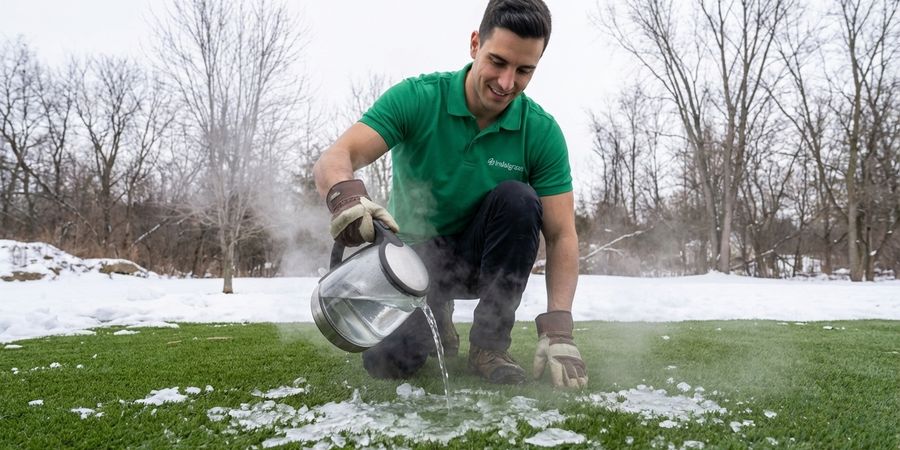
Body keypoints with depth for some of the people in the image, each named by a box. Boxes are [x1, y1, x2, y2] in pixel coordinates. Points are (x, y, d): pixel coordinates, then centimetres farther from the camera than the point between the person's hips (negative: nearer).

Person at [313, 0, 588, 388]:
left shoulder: (542, 132, -15)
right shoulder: (416, 98, -18)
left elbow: (561, 235, -16)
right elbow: (334, 159, -27)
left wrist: (558, 328, -29)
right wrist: (344, 194, -53)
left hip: (483, 257, 1)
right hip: (415, 255, -1)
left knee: (516, 199, -29)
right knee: (385, 362, -23)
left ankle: (489, 345, -13)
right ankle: (436, 322, 14)